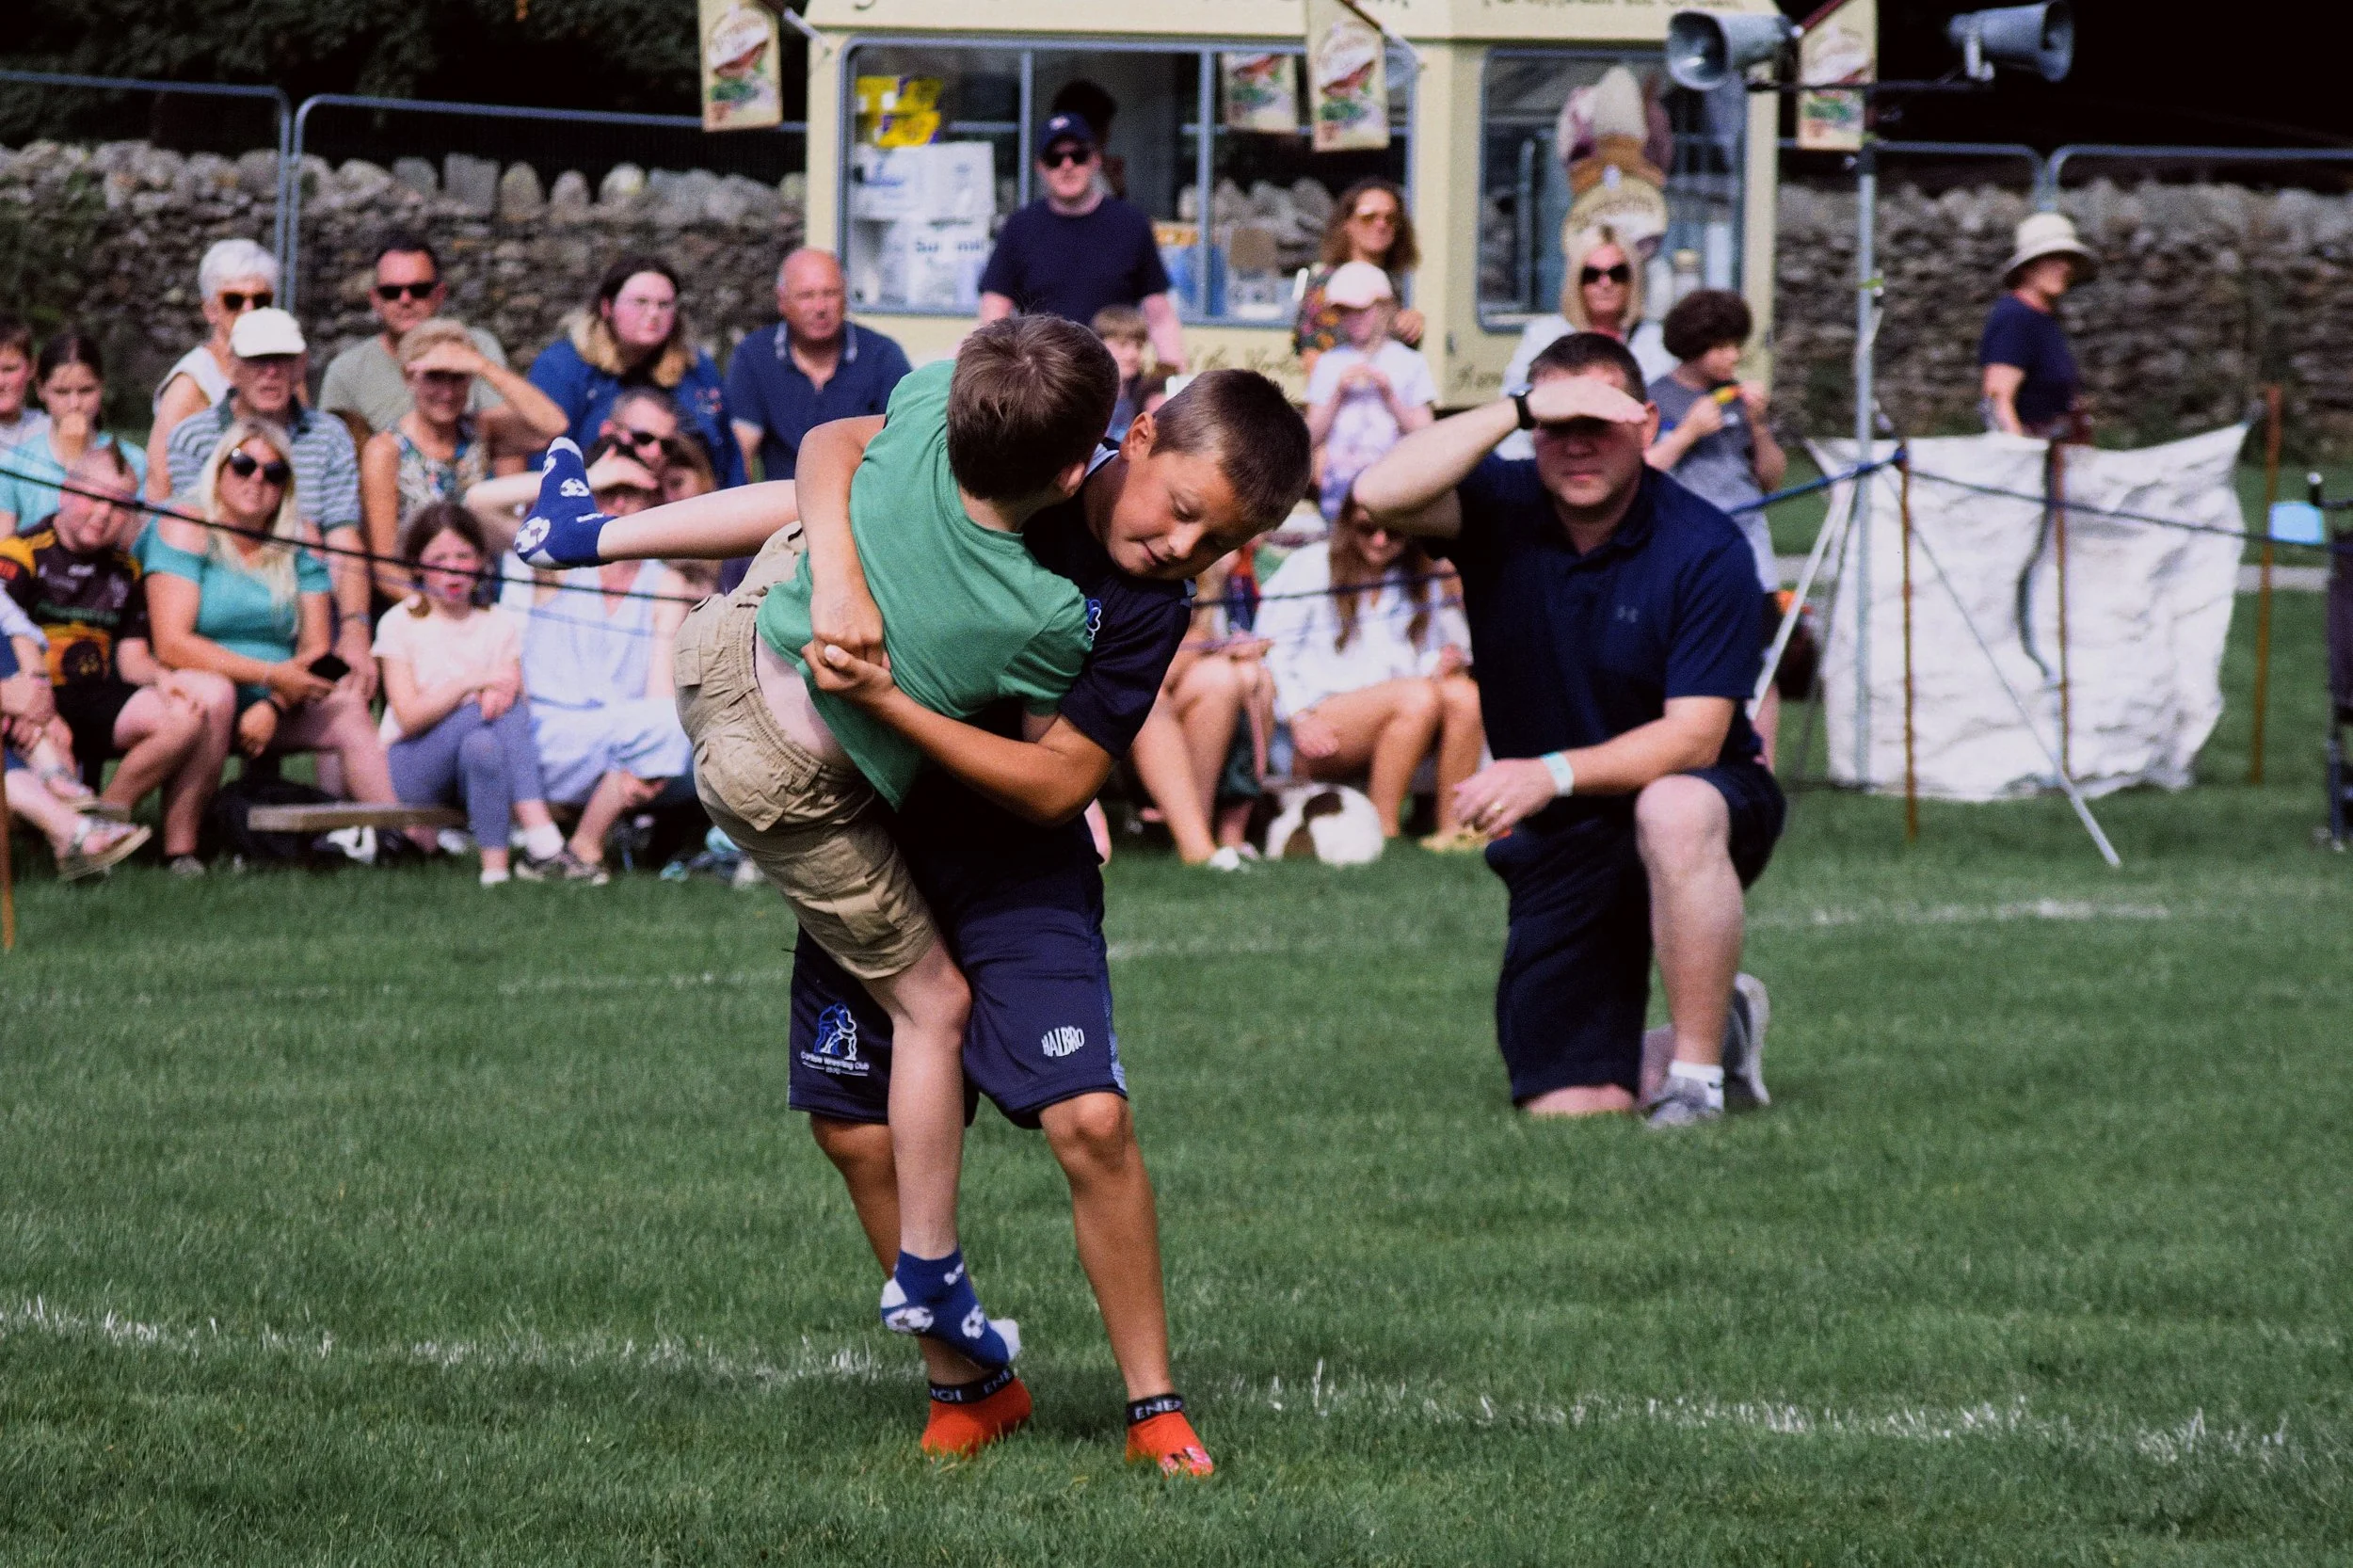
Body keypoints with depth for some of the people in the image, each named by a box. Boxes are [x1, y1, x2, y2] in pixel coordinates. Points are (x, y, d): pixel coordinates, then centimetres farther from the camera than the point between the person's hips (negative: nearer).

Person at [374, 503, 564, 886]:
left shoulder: (499, 625, 9)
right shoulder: (400, 624, 0)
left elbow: (522, 706, -2)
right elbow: (409, 717, -12)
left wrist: (502, 695, -26)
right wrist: (471, 683, -24)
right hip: (410, 765, -3)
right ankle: (540, 836, -40)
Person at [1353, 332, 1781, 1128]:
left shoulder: (1705, 550, -16)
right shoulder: (1502, 510, -6)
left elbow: (1694, 737, -21)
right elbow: (1382, 495, -27)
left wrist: (1554, 773, -32)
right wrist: (1518, 408, -30)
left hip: (1708, 801, -3)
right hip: (1557, 847, 3)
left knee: (1674, 810, -42)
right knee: (1568, 1108, -6)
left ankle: (1697, 1076, -24)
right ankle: (1720, 1024, 28)